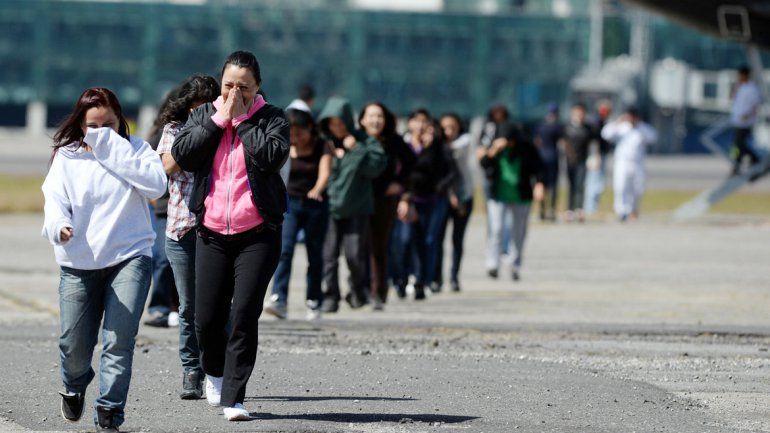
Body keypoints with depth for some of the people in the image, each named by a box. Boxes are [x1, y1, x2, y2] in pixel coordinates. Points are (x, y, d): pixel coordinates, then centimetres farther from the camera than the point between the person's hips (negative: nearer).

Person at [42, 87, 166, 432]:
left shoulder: (135, 150, 4)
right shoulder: (66, 157, 5)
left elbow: (156, 185, -13)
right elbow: (55, 200, -4)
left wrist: (112, 147, -14)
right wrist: (58, 226, -28)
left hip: (129, 257, -1)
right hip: (79, 264, 1)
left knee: (119, 337, -17)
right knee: (74, 345, 2)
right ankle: (75, 387, 36)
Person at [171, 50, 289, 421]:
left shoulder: (271, 119, 1)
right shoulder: (203, 115, 10)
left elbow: (272, 156, -18)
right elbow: (182, 155, -6)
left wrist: (241, 120, -12)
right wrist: (219, 119, -9)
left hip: (257, 235, -3)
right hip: (212, 234, 3)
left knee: (244, 315, -11)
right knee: (207, 318, 3)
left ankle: (233, 397, -6)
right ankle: (214, 374, 33)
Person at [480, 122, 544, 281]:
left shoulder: (527, 149, -4)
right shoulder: (496, 148, -2)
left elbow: (538, 168, -3)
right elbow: (484, 163, -13)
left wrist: (538, 184, -21)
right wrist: (494, 150, -29)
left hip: (521, 197, 1)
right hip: (499, 196, -1)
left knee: (519, 233, 7)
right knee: (496, 229, -14)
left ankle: (516, 267, 18)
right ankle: (492, 264, -11)